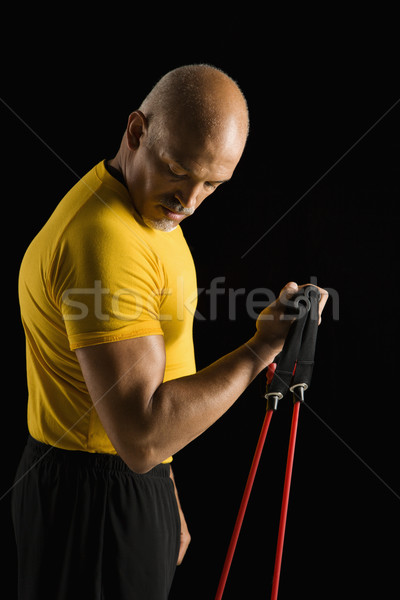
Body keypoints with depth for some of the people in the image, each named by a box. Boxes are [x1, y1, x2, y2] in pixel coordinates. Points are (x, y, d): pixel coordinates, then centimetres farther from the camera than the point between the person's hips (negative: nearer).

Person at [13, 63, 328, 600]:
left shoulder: (149, 210, 8)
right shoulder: (105, 240, -26)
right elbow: (140, 436, -31)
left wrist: (164, 499, 18)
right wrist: (263, 348, -23)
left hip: (137, 478, 10)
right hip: (96, 499, -10)